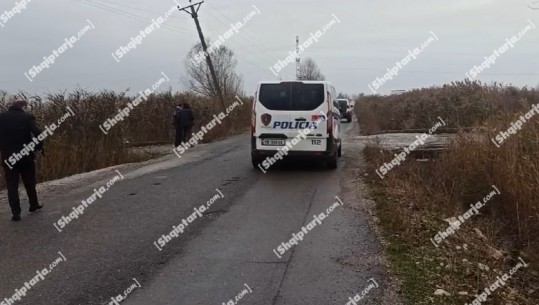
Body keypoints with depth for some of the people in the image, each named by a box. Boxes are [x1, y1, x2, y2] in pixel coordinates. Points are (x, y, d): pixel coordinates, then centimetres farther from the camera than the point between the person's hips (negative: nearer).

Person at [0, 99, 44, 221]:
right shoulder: (27, 118, -7)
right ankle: (34, 205, 30)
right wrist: (39, 147, -2)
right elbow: (37, 134, -17)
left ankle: (16, 212, 3)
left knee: (12, 186, 5)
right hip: (26, 156, -1)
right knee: (30, 183, 17)